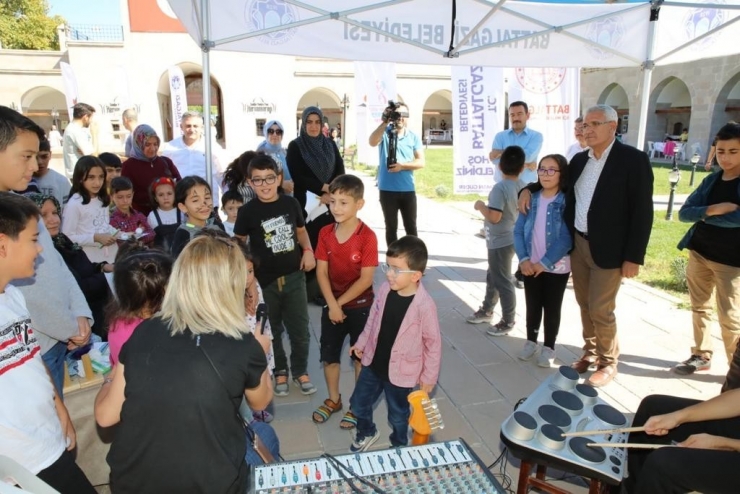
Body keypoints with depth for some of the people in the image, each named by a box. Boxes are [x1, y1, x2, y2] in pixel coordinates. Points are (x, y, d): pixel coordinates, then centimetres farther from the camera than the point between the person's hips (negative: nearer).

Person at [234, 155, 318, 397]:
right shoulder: (247, 211, -9)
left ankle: (300, 371, 31)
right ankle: (279, 372, 34)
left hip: (294, 276, 2)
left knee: (300, 328, 10)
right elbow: (238, 243, 2)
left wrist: (308, 250, -4)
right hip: (264, 281, -1)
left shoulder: (291, 203, -3)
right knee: (272, 330, 14)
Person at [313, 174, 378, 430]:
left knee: (360, 357, 12)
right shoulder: (325, 233, -5)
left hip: (360, 306, -4)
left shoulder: (367, 236, -19)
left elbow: (366, 279, -19)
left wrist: (341, 302, -14)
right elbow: (321, 272, -5)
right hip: (332, 305, 4)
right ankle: (333, 399, 37)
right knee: (329, 356, 15)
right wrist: (332, 304, -15)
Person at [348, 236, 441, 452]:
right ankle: (366, 433, 53)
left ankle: (399, 447, 49)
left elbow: (433, 342, -16)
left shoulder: (424, 305, -27)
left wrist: (429, 376, -8)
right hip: (373, 363, 5)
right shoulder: (385, 289, -12)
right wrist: (361, 343, 15)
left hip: (401, 372, -5)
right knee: (358, 403, 22)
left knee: (398, 415, 19)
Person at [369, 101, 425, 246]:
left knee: (411, 227, 8)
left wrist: (402, 166, -16)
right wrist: (384, 123, -30)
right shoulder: (385, 132, -1)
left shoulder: (413, 137, 5)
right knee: (391, 227, 9)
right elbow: (372, 142, -23)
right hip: (388, 190, -1)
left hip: (408, 190, 2)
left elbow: (421, 162, -1)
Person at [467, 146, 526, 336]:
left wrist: (481, 206, -12)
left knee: (503, 282, 3)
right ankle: (486, 310, 37)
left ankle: (508, 321, 15)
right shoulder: (523, 186, 3)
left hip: (500, 241, -9)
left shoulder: (500, 188, -23)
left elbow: (494, 217, -29)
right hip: (512, 238, 9)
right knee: (492, 277, 22)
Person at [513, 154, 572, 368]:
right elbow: (518, 231, 0)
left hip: (557, 267, -3)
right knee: (532, 306, 16)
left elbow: (566, 238, -15)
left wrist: (544, 262, -17)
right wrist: (523, 259, -11)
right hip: (531, 266, 3)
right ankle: (530, 342, 34)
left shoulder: (567, 202, -11)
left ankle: (549, 348, 27)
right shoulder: (531, 199, 1)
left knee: (552, 308, 11)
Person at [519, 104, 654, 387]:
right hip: (577, 244, 6)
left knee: (601, 310, 1)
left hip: (608, 249, -6)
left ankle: (608, 362, 22)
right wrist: (529, 188, 4)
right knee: (585, 305, 15)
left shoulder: (633, 159, -11)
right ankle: (590, 352, 33)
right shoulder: (580, 160, 7)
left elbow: (642, 211, -13)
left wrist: (634, 257, -15)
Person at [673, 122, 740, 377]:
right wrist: (713, 210, -20)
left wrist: (703, 215, -12)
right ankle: (701, 356, 29)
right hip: (699, 252, 5)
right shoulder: (711, 180, 5)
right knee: (699, 307, 14)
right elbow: (683, 212, -3)